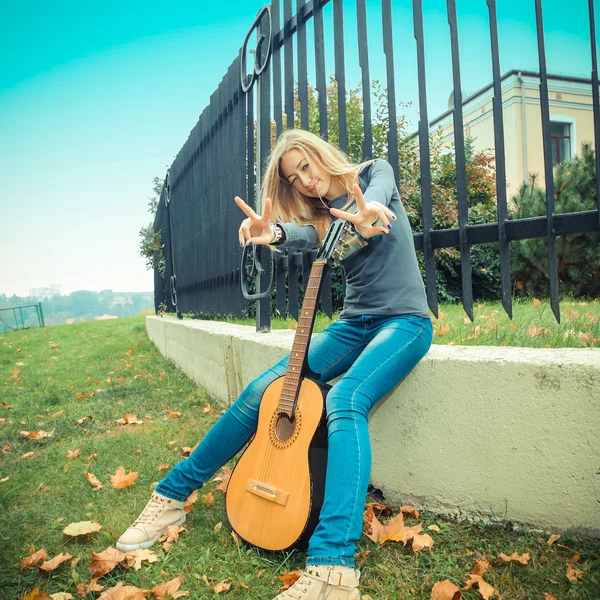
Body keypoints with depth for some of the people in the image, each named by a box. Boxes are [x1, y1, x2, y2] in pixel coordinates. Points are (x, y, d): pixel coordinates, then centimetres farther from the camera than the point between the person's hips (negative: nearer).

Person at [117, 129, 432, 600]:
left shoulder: (375, 172, 3)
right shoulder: (320, 212, 13)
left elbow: (377, 194, -22)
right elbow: (307, 235, -11)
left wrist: (368, 214, -48)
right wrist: (274, 233, -36)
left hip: (405, 318, -4)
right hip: (355, 322, 5)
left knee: (345, 400, -34)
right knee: (263, 390, -10)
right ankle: (172, 496, 2)